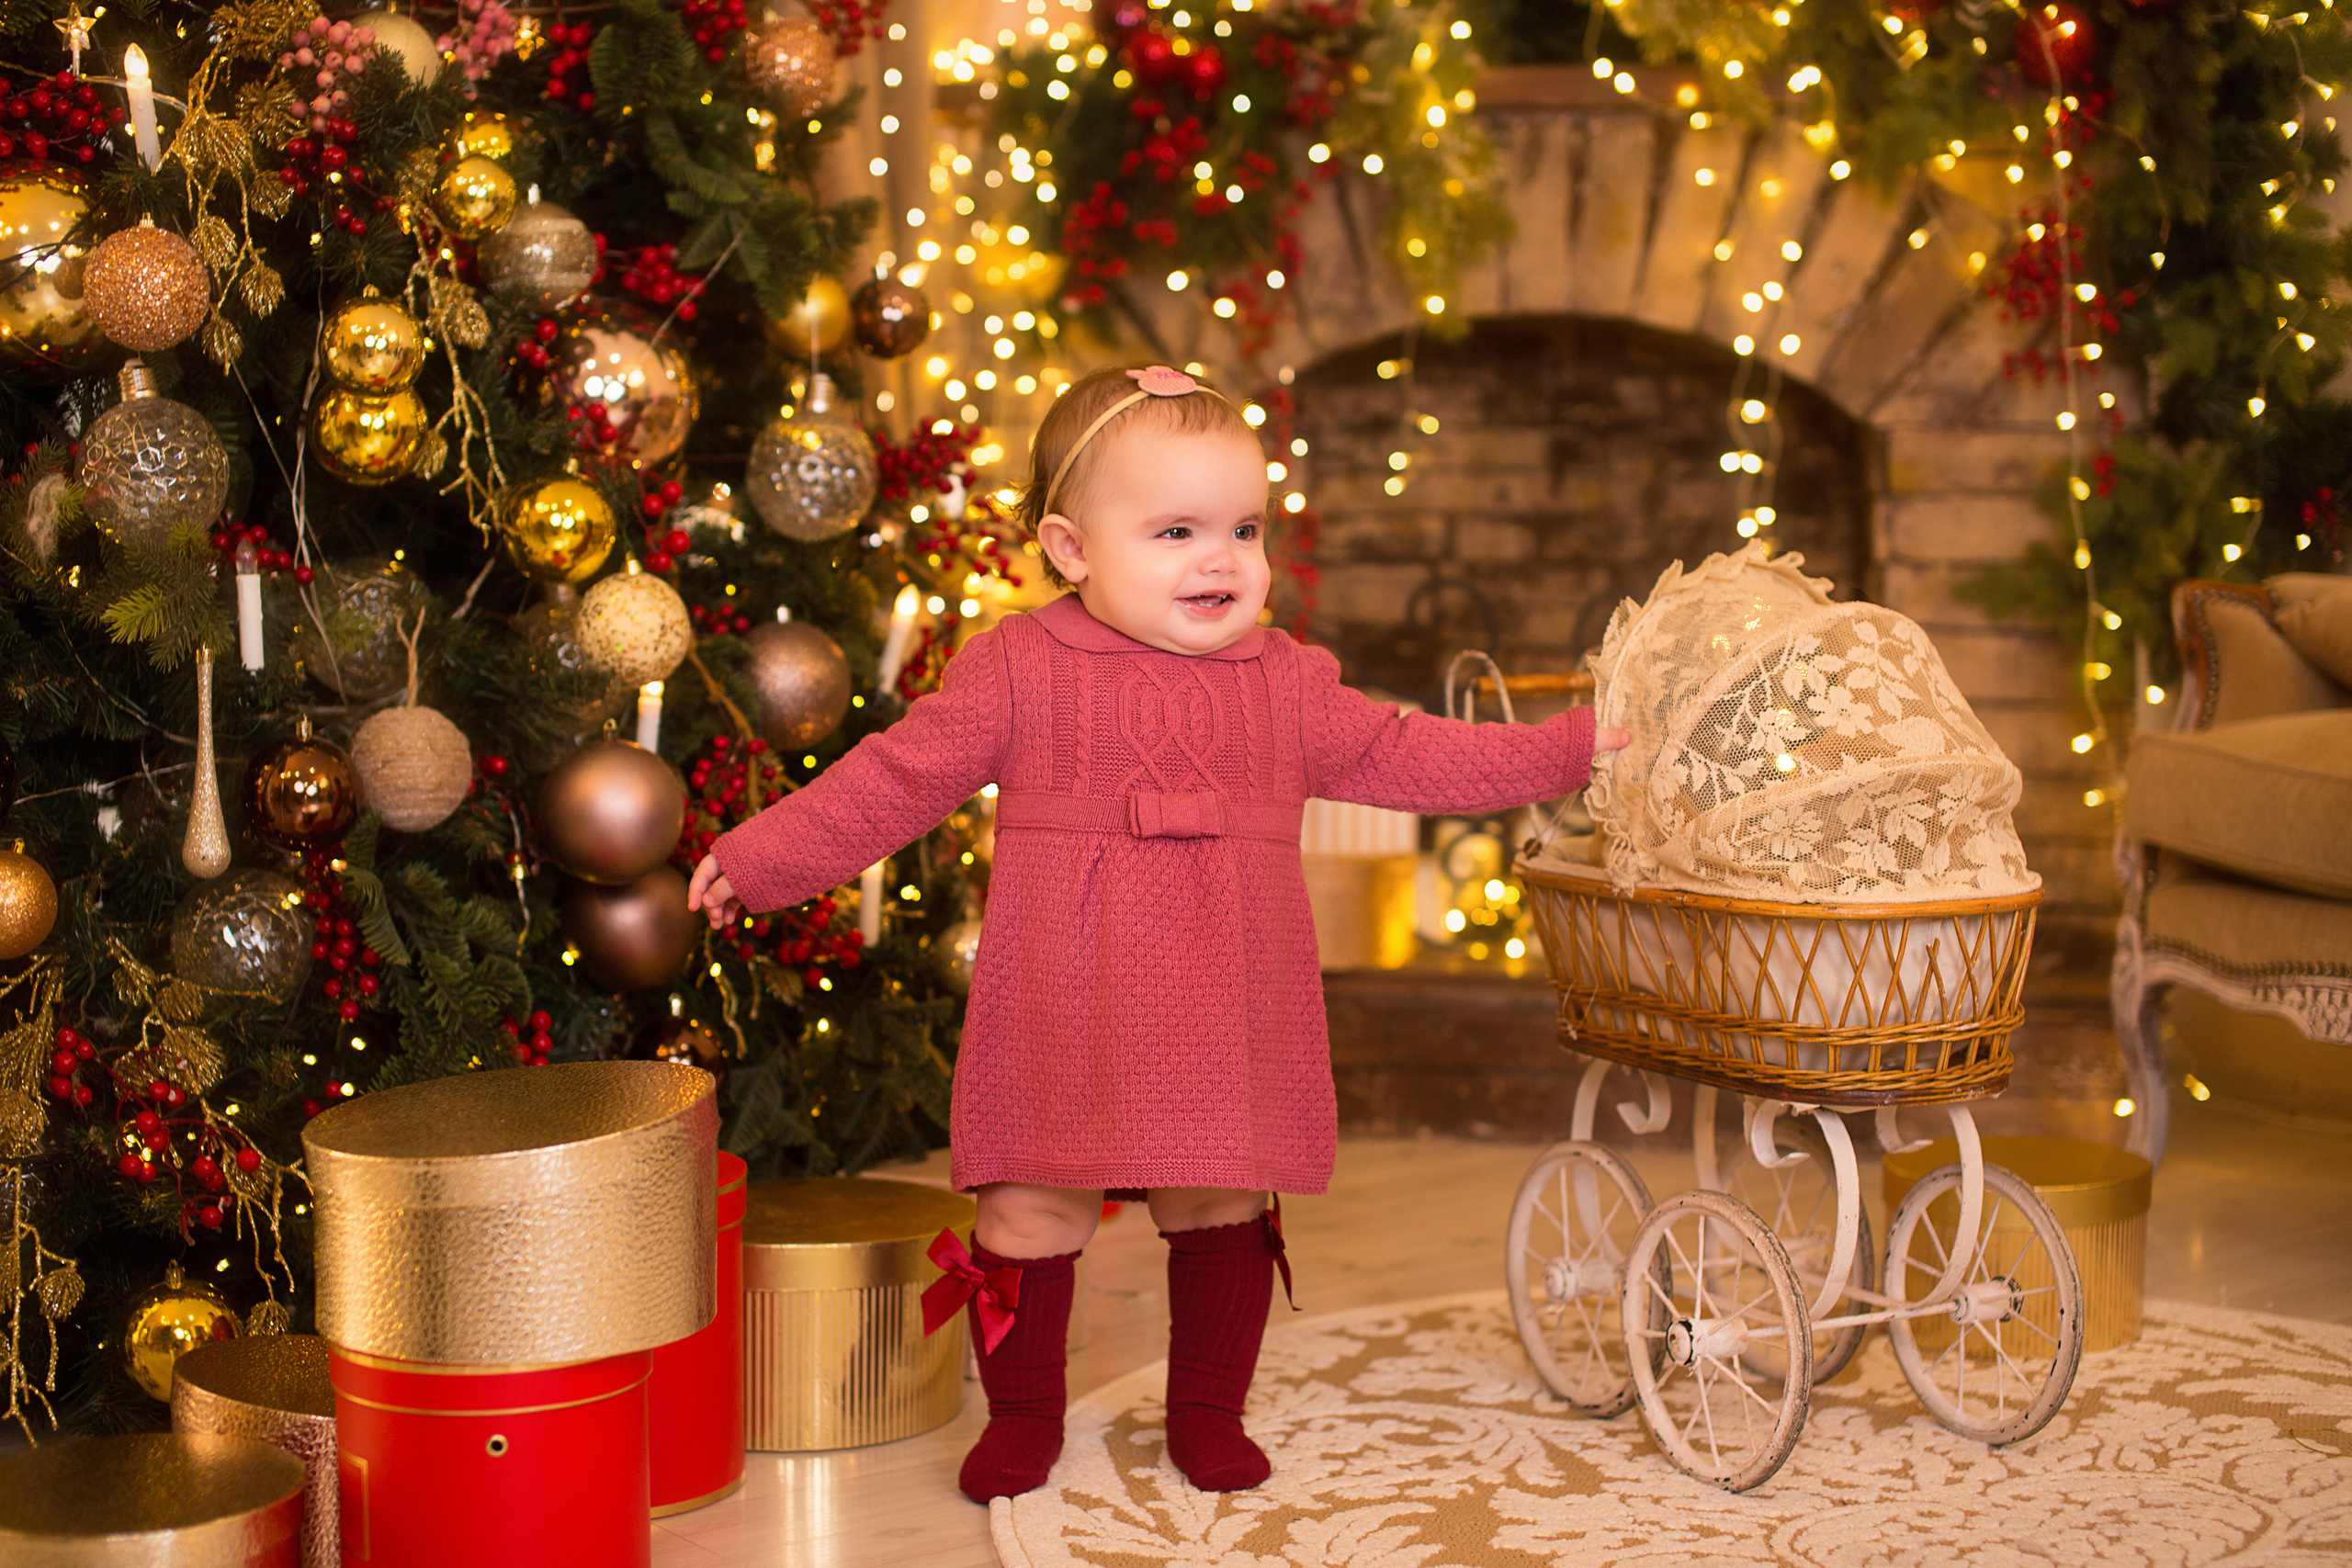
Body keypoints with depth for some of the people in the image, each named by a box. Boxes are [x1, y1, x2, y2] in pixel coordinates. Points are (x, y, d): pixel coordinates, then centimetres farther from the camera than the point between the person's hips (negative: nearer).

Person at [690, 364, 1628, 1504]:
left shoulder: (1288, 686, 6)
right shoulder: (1018, 670, -4)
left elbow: (1413, 758, 15)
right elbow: (895, 781, -1)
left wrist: (1570, 750, 14)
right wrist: (758, 862, -4)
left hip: (1225, 1013, 2)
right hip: (1063, 1010, -2)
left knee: (1224, 1206, 12)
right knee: (1032, 1210, 4)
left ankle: (1208, 1411, 31)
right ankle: (1022, 1414, 25)